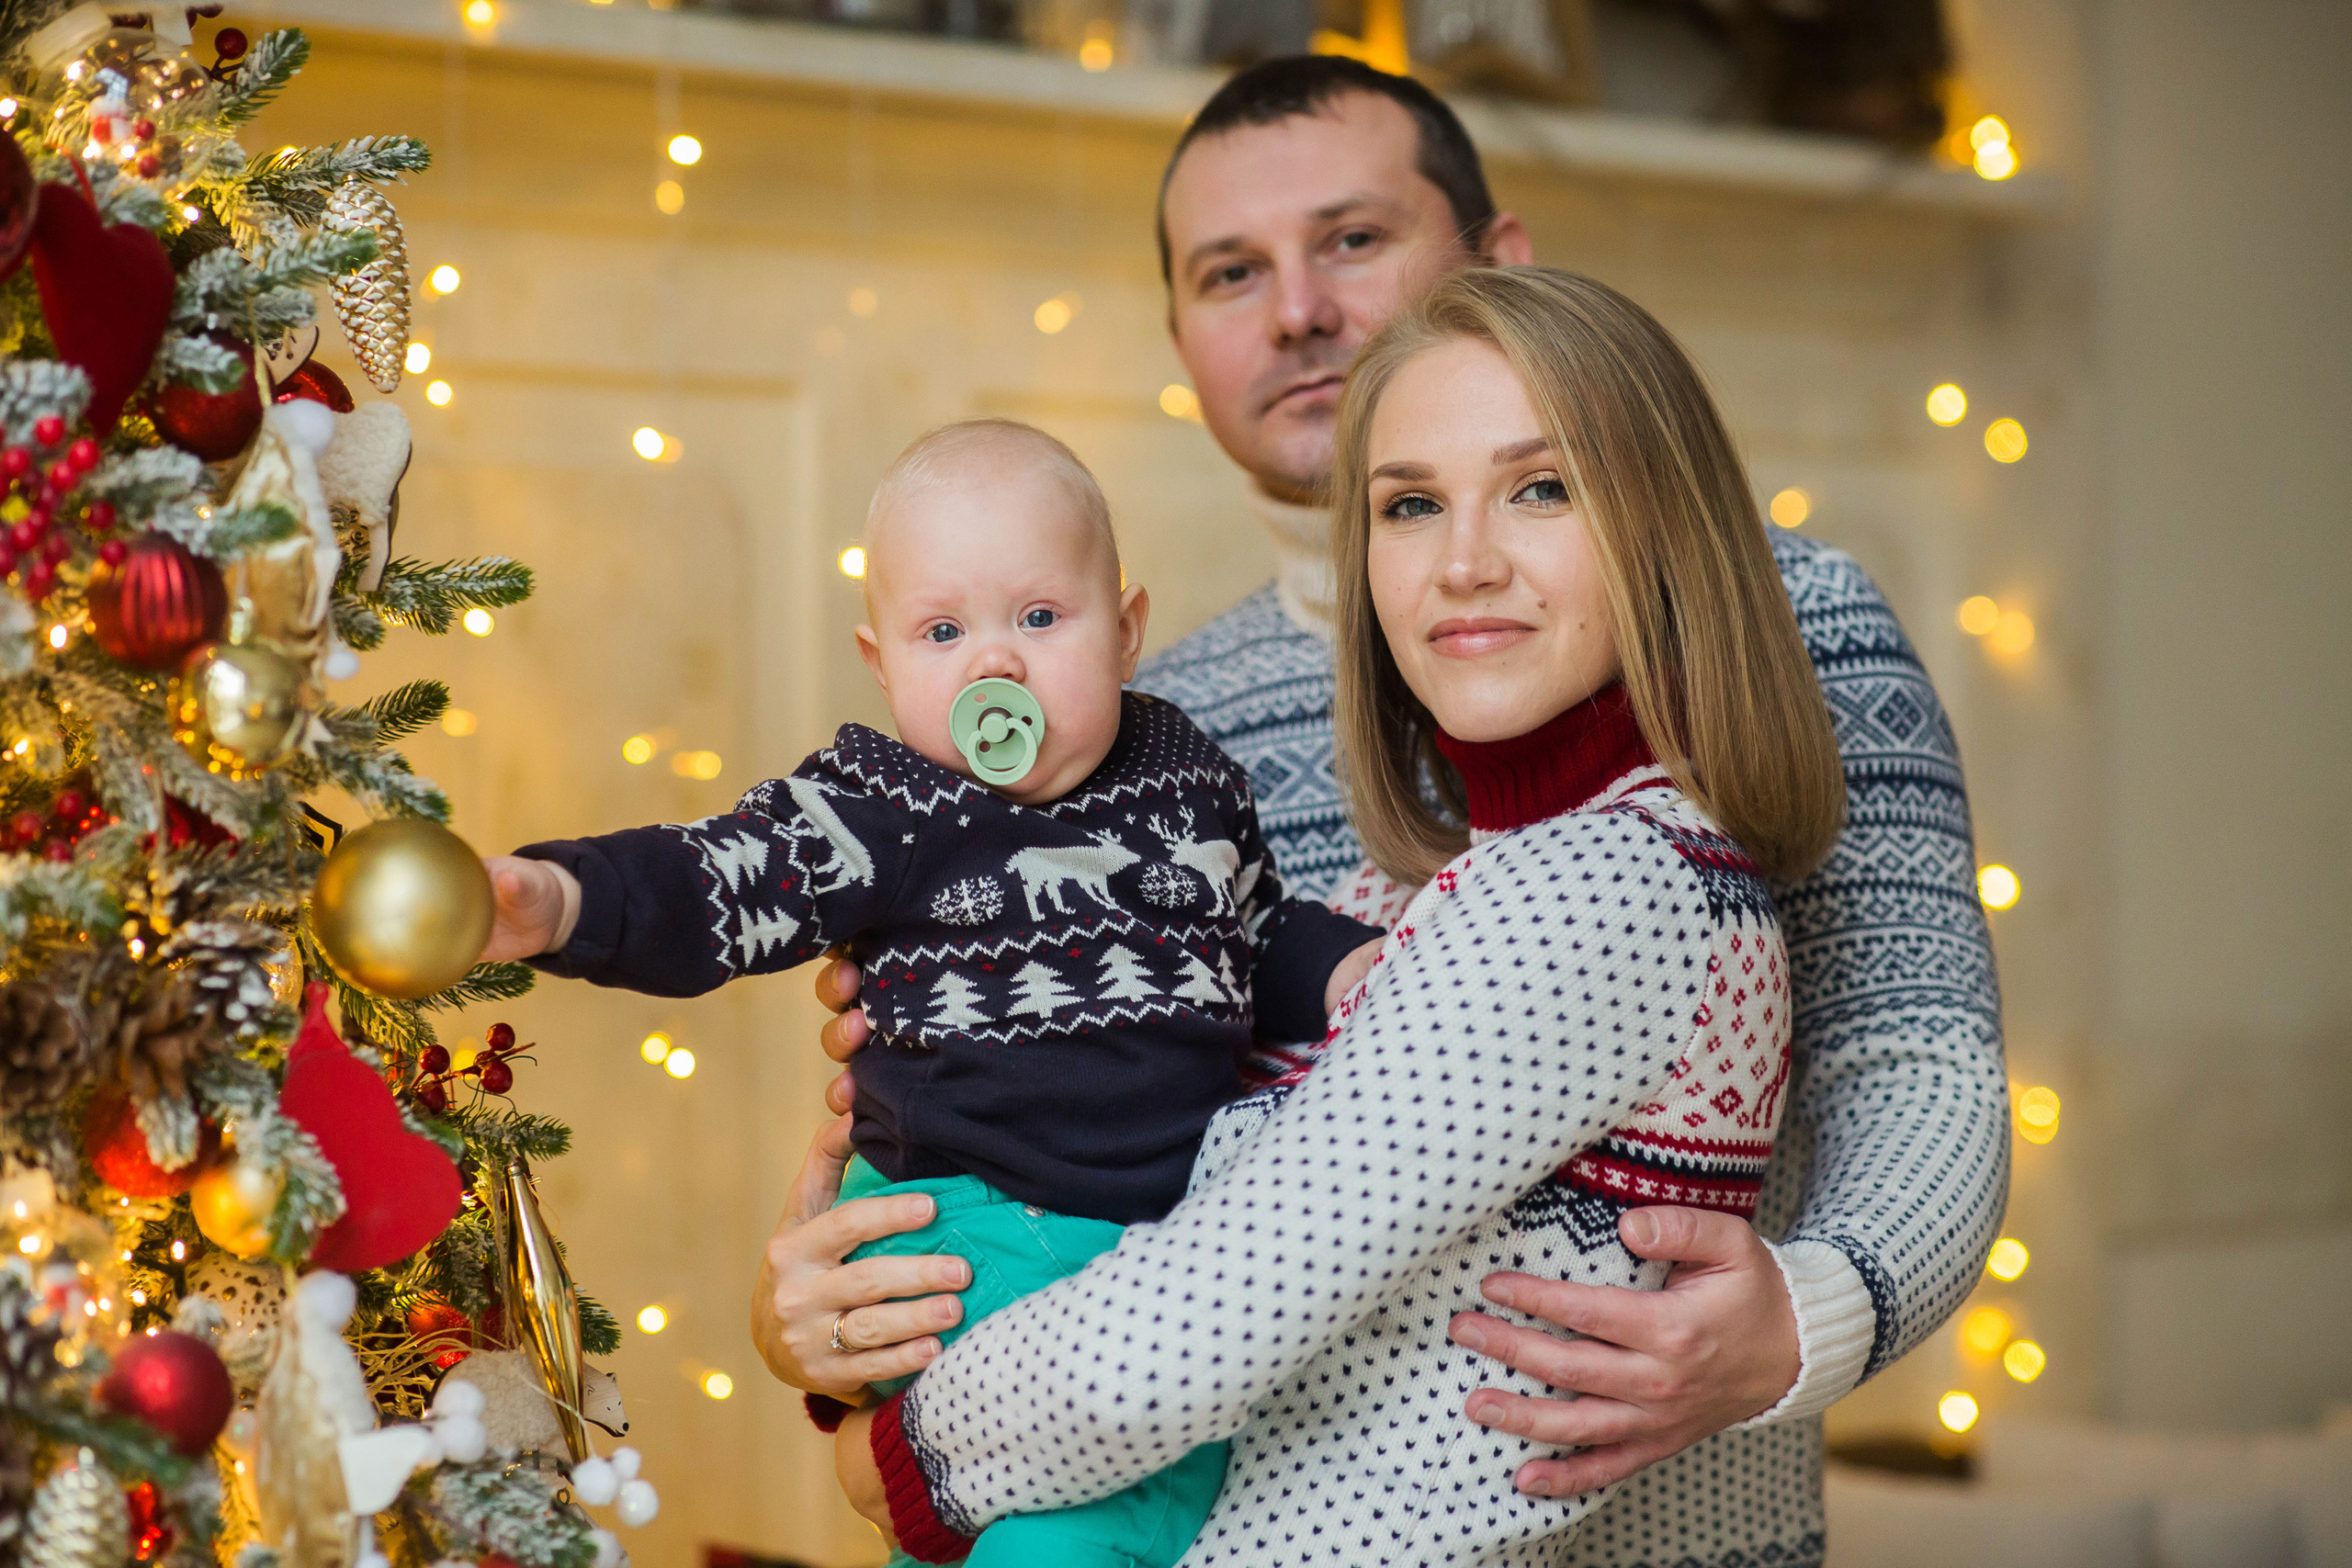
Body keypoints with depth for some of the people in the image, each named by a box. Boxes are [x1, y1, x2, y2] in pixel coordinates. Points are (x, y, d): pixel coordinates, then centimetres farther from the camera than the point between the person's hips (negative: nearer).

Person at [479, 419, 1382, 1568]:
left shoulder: (1194, 785, 10)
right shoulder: (882, 816, -4)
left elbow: (1265, 938, 25)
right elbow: (708, 888, -14)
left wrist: (1349, 970, 5)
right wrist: (555, 902, -31)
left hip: (1183, 1236, 5)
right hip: (973, 1245, -5)